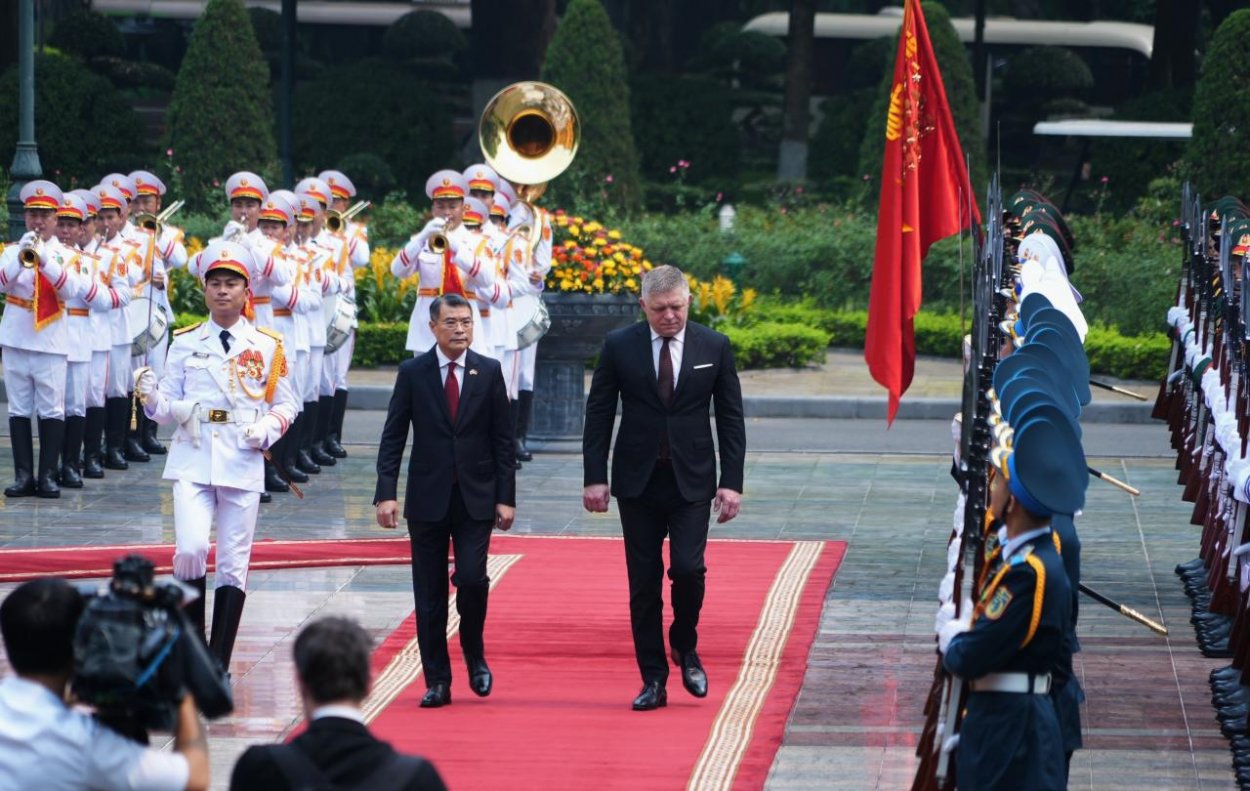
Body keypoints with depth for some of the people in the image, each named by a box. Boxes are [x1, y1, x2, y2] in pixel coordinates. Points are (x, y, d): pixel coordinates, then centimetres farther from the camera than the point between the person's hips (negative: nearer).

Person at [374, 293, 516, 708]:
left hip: (476, 498, 0)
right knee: (429, 595, 2)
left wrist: (505, 497, -1)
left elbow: (502, 439, 5)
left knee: (471, 579, -13)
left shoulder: (489, 372, 4)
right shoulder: (412, 373, 2)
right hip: (427, 499, 0)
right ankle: (437, 681, 10)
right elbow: (393, 437, 1)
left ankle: (474, 654, 14)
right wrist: (386, 493, -9)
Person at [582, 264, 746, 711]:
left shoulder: (714, 347, 1)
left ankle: (685, 648, 14)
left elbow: (731, 418, 4)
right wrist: (595, 477, -4)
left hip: (692, 481, -1)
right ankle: (653, 679, 9)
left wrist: (732, 482, -3)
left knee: (688, 568, -14)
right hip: (637, 481, 1)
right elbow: (599, 415, 3)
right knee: (644, 582, 2)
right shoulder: (619, 347, -1)